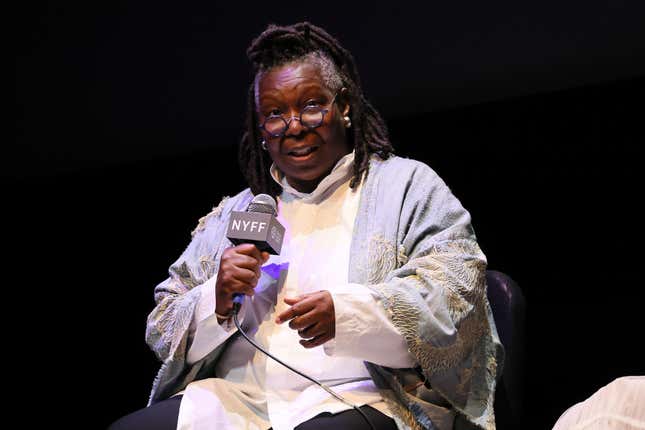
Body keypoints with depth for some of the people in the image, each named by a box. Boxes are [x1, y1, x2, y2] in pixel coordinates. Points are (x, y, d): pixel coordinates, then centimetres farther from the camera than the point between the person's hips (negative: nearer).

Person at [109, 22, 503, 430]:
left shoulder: (407, 185, 11)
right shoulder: (234, 213, 22)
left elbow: (458, 285, -5)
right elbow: (163, 333, 19)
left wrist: (347, 311, -20)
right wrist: (218, 301, -4)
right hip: (236, 395, 5)